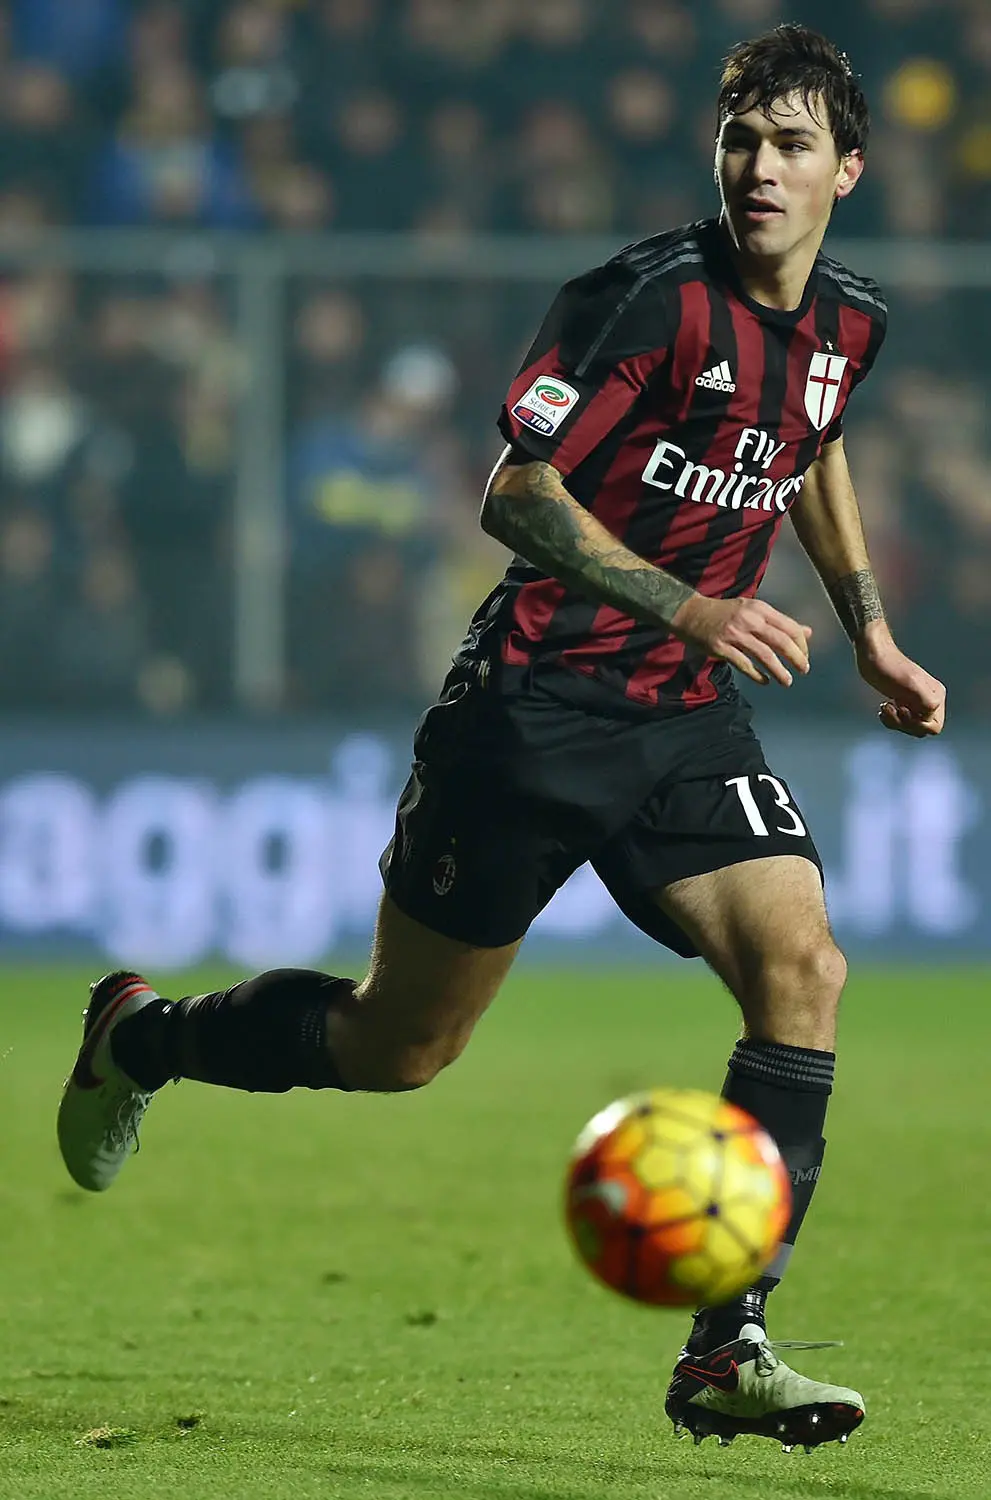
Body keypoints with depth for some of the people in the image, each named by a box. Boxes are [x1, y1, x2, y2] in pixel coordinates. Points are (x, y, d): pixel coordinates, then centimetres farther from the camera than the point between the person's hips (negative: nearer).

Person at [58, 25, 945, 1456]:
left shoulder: (847, 321, 5)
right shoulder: (655, 292, -18)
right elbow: (517, 493, -20)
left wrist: (870, 634, 22)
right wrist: (686, 606, -30)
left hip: (691, 721, 5)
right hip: (537, 706, -5)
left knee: (803, 969, -18)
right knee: (396, 1046, 6)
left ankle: (726, 1352, -16)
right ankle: (140, 1034, 36)